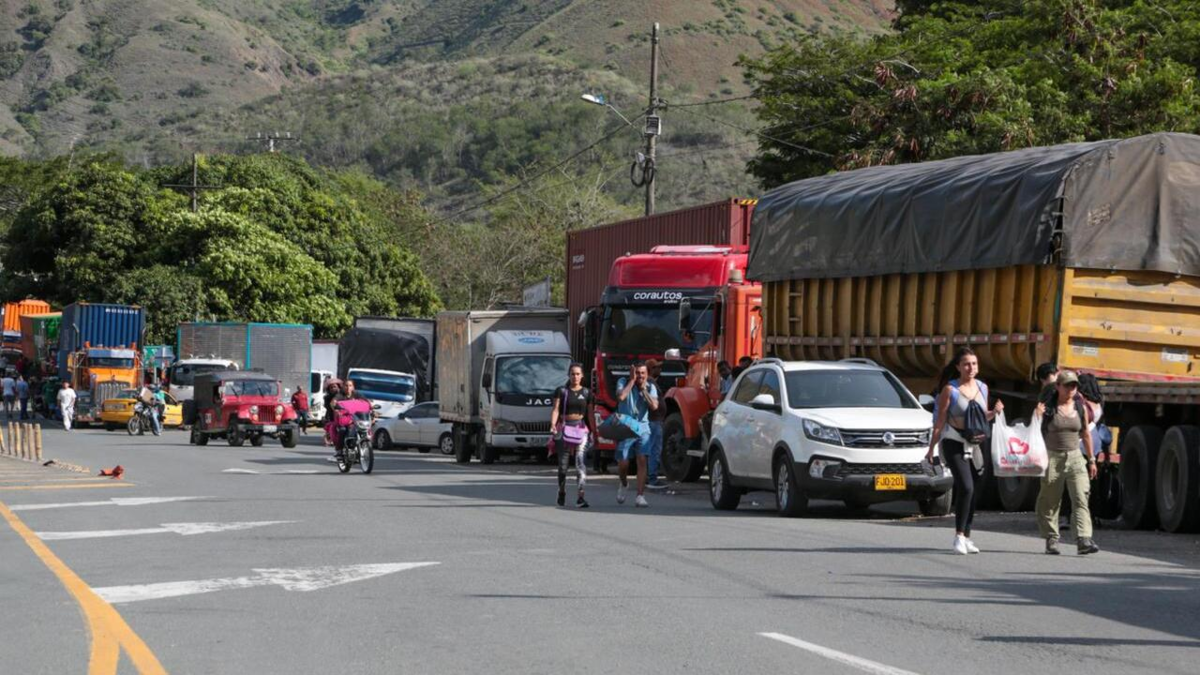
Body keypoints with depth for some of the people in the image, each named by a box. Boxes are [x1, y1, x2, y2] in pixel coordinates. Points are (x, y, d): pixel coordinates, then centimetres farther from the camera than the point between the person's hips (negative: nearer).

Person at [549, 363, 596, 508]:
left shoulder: (587, 393, 10)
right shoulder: (561, 391, 6)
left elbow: (591, 414, 10)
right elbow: (555, 409, -3)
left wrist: (594, 432, 7)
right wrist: (553, 424, -20)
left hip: (581, 429, 0)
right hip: (564, 428, 0)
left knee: (581, 462, -15)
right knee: (563, 464, 7)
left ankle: (580, 497, -23)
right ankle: (561, 493, 29)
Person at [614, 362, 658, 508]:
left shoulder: (650, 387, 7)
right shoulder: (623, 382, 1)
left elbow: (654, 406, -9)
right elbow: (621, 397, -20)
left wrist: (643, 389, -8)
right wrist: (632, 381, -12)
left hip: (642, 428, 1)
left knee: (642, 461, -12)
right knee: (623, 463, 0)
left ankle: (640, 496, -13)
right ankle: (624, 484, 33)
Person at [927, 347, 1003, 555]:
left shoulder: (982, 388, 8)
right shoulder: (950, 390, -7)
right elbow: (940, 421, -6)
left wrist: (995, 412, -3)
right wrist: (931, 448, -8)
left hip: (975, 445, 5)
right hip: (954, 444, -5)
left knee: (971, 492, 7)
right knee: (966, 487, -19)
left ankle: (966, 536, 17)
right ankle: (959, 535, -13)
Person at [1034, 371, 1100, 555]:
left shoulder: (1081, 408, 7)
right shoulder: (1048, 407, -4)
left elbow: (1085, 434, 17)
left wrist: (1091, 459, 18)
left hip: (1075, 457, 3)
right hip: (1052, 457, -3)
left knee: (1081, 498, -11)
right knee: (1050, 501, 3)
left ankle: (1084, 540, -19)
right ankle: (1051, 540, 13)